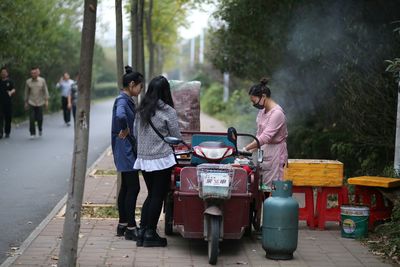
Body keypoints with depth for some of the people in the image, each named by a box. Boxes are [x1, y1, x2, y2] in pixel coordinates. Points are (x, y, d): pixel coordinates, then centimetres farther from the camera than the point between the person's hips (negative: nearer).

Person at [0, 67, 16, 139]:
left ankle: (7, 133, 16)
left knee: (8, 118, 5)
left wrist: (11, 92, -31)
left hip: (8, 103, -1)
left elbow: (14, 89, -11)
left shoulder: (10, 81, 2)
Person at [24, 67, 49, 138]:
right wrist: (26, 102, 9)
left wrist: (46, 100, -4)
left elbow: (45, 91, 3)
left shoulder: (42, 81, 0)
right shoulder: (28, 82, 1)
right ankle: (33, 133, 2)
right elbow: (26, 92, 9)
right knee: (32, 119, -7)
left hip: (40, 103, 0)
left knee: (40, 118, 4)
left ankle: (40, 129, 32)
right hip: (31, 103, 0)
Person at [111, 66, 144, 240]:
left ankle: (123, 225, 22)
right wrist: (124, 131, -23)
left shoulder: (127, 100, 13)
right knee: (133, 188, -6)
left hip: (128, 149, 10)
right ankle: (130, 229, -2)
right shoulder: (122, 100, -17)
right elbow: (120, 116, -39)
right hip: (126, 149, -10)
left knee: (126, 187, 15)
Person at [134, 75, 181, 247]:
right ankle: (150, 234, 5)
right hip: (162, 158, -5)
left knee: (151, 194, 16)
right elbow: (177, 137, -3)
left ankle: (142, 231, 13)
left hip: (143, 159, 5)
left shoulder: (141, 110, 4)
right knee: (158, 196, 3)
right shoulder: (168, 112, -11)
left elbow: (136, 133, 11)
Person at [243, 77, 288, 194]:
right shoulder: (262, 110, 10)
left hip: (275, 154, -8)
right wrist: (253, 149, 7)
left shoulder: (277, 113, -19)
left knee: (272, 187, -8)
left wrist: (246, 149, -23)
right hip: (263, 152, 8)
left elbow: (265, 137, -24)